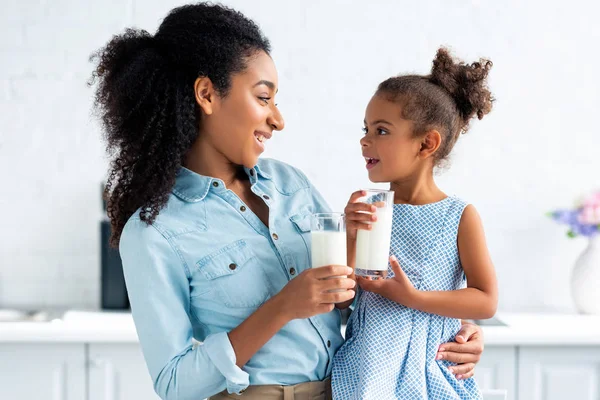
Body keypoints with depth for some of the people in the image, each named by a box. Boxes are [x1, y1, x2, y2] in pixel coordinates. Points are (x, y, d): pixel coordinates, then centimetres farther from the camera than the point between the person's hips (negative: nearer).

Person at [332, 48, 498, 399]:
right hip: (370, 366, 2)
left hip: (429, 368, -2)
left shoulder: (460, 216, -5)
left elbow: (487, 302, -7)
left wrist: (413, 297, -16)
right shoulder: (367, 211, 1)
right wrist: (351, 237, -15)